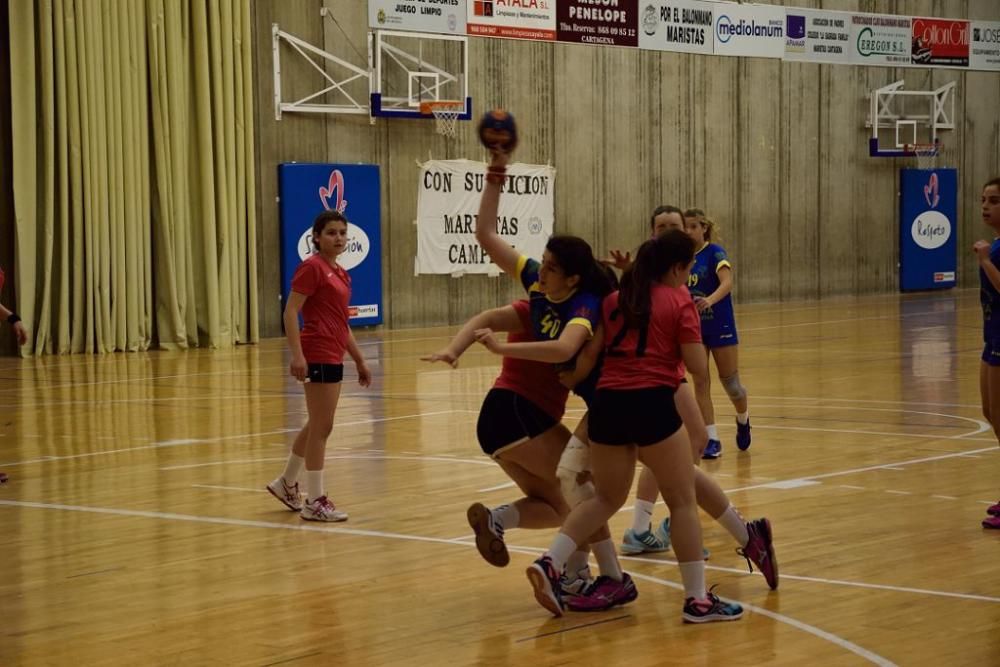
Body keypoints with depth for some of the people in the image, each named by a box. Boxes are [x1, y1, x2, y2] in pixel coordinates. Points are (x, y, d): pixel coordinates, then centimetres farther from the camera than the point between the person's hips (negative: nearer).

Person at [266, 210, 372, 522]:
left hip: (334, 356, 9)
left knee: (317, 425, 18)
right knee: (321, 426, -4)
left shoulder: (340, 273, 15)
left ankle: (287, 483, 33)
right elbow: (290, 312, -17)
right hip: (318, 355, -9)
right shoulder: (312, 267, -11)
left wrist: (359, 360, 22)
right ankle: (315, 501, 3)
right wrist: (297, 354, -25)